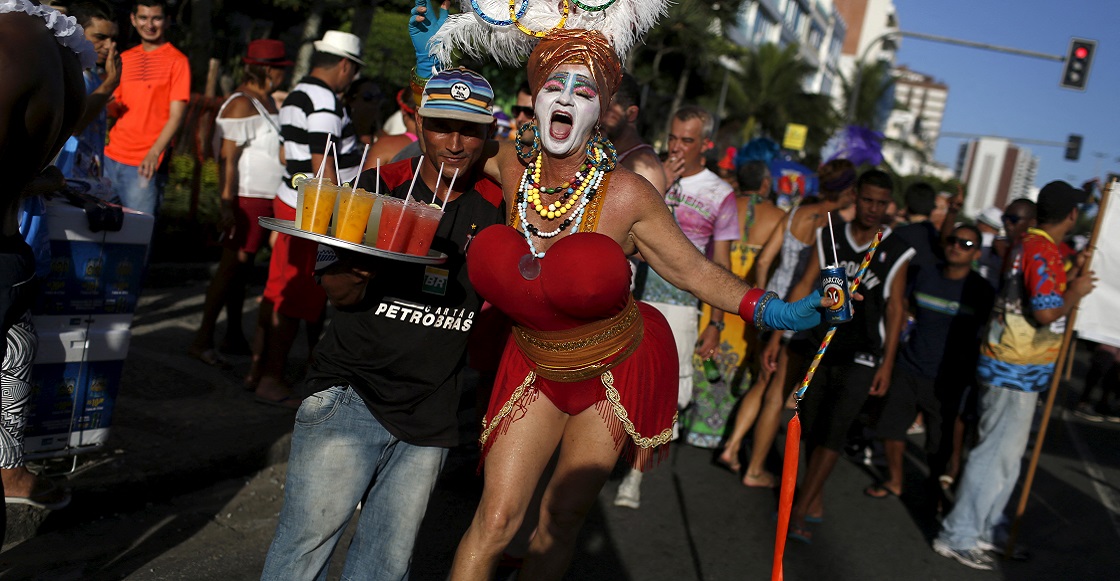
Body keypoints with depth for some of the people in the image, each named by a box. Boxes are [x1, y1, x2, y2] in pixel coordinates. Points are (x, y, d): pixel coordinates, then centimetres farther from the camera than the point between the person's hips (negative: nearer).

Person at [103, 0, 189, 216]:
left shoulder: (177, 61, -4)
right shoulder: (124, 59, 14)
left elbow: (176, 116, -10)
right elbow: (114, 109, 20)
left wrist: (154, 153, -23)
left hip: (145, 163, -6)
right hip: (110, 157, 6)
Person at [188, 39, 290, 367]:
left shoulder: (268, 101, 15)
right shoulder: (241, 105, -12)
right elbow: (227, 158, -18)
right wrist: (227, 205, -24)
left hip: (267, 199, 9)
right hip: (247, 198, -9)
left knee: (242, 266, 12)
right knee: (232, 265, -6)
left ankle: (234, 337, 20)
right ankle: (202, 340, 1)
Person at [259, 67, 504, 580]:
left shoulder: (495, 209, 3)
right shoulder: (380, 186, -2)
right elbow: (337, 292, -3)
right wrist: (356, 272, -25)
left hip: (430, 419, 2)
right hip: (350, 397, -2)